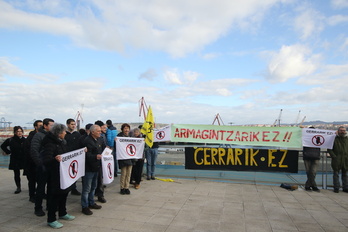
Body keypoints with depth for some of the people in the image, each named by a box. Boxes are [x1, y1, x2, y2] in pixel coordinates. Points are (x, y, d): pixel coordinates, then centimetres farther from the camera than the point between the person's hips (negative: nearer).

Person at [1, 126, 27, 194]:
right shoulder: (10, 140, -1)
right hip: (15, 160, 1)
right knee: (16, 174, 7)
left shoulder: (25, 140, -2)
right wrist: (8, 152, 6)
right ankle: (18, 188, 19)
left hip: (25, 160, -1)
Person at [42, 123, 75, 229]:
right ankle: (51, 219, 17)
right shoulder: (50, 144, -19)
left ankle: (62, 213, 36)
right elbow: (46, 160, -26)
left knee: (64, 193, 19)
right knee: (54, 196, 2)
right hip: (55, 175, -9)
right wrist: (55, 159, -44)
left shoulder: (62, 142, 8)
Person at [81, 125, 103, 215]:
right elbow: (87, 155, -27)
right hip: (89, 168, -10)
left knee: (93, 187, 20)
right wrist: (96, 156, -41)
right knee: (87, 188, 1)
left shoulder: (98, 140, 12)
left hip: (96, 167, 10)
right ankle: (85, 207, 13)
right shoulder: (87, 141, -19)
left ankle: (91, 203, 35)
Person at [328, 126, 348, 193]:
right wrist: (334, 156, -11)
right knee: (336, 174, 2)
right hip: (336, 161, -3)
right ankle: (336, 188, 7)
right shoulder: (334, 139, 0)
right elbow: (329, 149, -1)